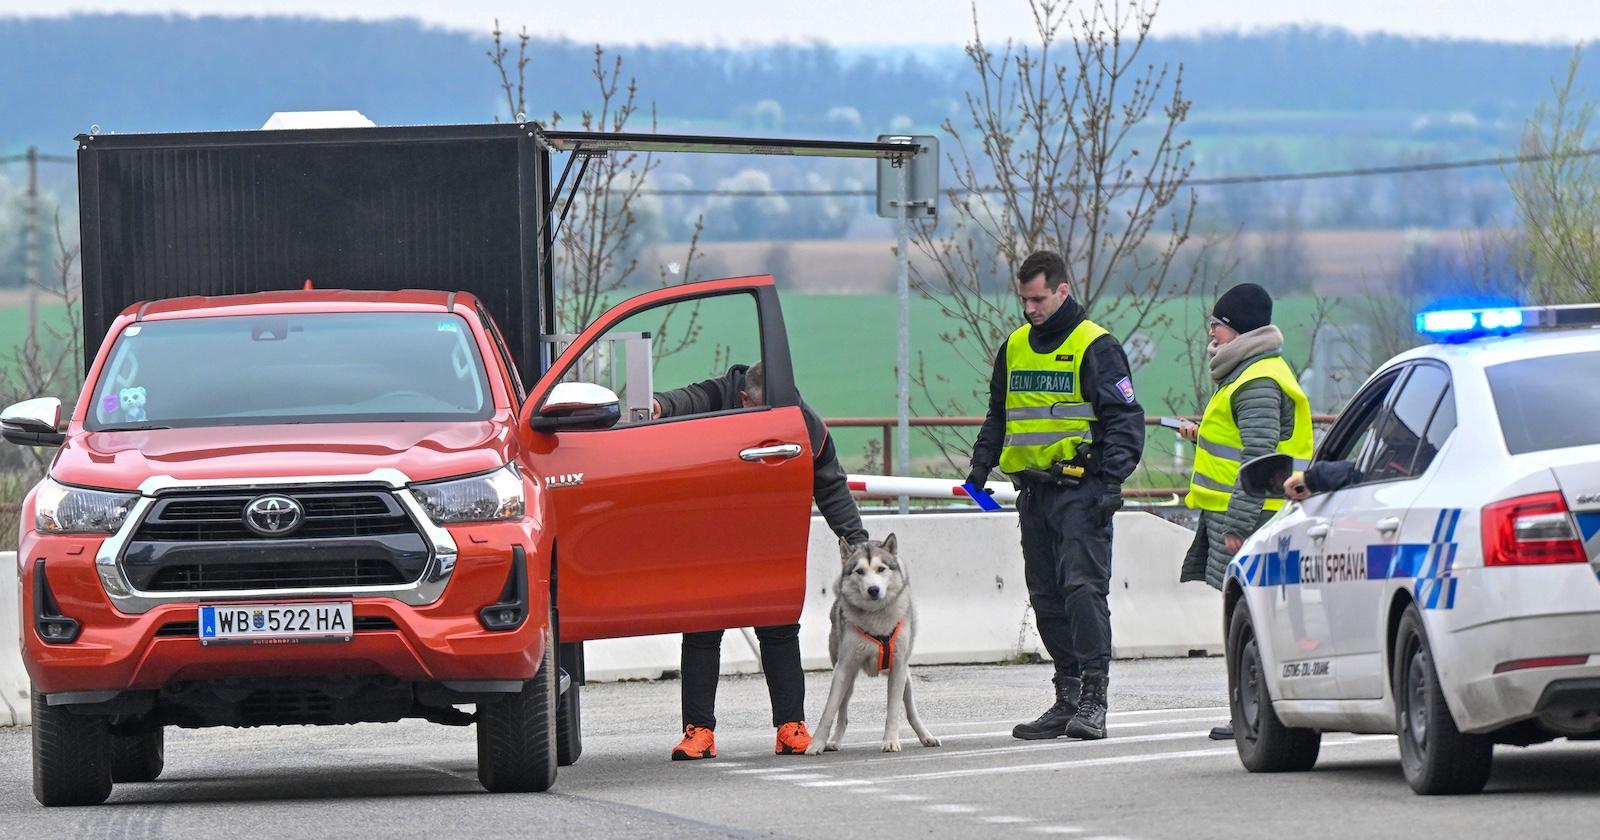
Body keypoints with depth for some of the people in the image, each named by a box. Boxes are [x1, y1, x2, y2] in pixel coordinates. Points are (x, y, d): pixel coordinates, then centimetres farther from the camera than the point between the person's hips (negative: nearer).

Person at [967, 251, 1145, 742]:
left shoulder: (1096, 348, -5)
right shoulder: (1014, 348, 16)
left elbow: (1125, 422, -7)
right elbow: (998, 418, 27)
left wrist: (1111, 482, -16)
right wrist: (981, 467, 15)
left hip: (1080, 489, -7)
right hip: (1033, 492, 7)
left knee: (1083, 587, -14)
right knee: (1047, 598, 7)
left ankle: (1093, 699, -14)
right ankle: (1067, 698, 13)